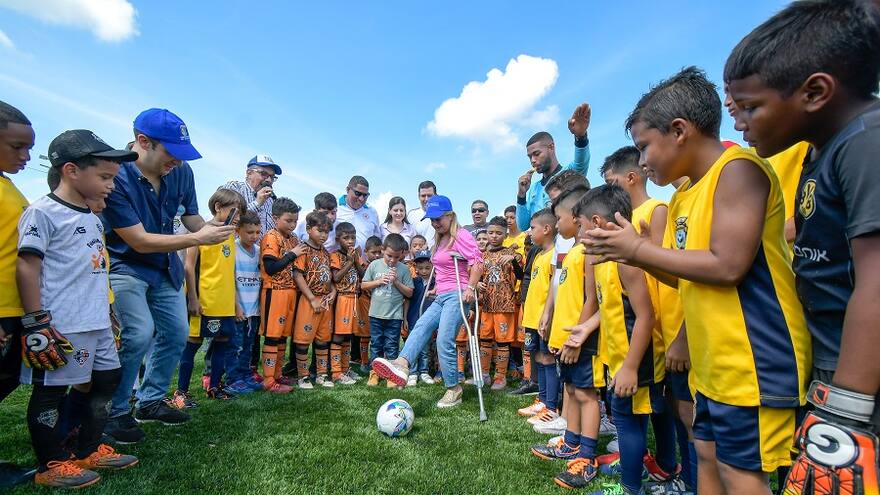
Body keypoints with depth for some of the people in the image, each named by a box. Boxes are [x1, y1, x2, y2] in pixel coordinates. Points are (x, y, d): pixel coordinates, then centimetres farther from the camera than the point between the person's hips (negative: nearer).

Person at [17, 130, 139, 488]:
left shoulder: (93, 218, 14)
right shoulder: (42, 212, -11)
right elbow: (27, 266, -14)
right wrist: (36, 322, -16)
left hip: (96, 323, 9)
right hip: (60, 326, -9)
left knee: (107, 379, 16)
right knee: (51, 390, 6)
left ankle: (88, 451, 32)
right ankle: (51, 465, 22)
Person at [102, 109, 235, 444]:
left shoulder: (181, 172, -10)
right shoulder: (117, 177, -27)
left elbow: (191, 217, 1)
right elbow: (139, 241, -26)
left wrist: (211, 228, -22)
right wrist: (198, 239, -31)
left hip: (165, 265, 6)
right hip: (126, 265, -6)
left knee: (177, 332, 8)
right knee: (139, 334, -18)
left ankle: (150, 401, 27)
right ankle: (115, 412, 5)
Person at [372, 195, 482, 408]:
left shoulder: (461, 235, -6)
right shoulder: (440, 240, 23)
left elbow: (477, 261, -16)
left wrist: (470, 287, -23)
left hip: (457, 295, -9)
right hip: (441, 297, 9)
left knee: (444, 341, -14)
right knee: (421, 327, -13)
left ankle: (454, 390, -2)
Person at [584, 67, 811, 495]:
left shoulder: (737, 169, -15)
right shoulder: (686, 195, 11)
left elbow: (727, 266, -25)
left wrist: (638, 248, -16)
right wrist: (631, 254, 1)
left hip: (754, 360, -9)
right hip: (713, 363, 9)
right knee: (709, 458, 19)